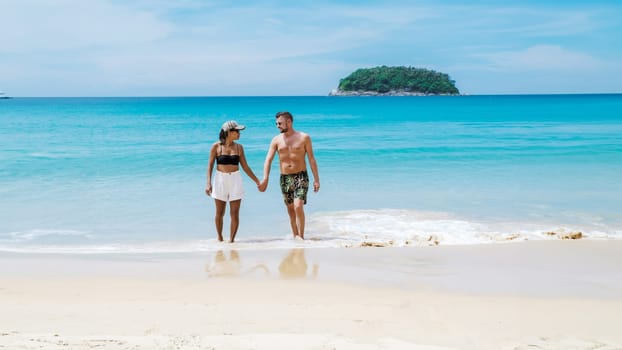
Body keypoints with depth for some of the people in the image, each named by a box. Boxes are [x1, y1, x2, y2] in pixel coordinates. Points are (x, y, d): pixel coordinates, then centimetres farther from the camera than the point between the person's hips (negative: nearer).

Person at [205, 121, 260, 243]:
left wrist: (257, 181, 10)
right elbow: (210, 165, 0)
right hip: (220, 180, -2)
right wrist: (208, 183, -9)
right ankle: (219, 237, 26)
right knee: (219, 213, 7)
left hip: (235, 180, 2)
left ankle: (231, 240, 8)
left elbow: (245, 167, 11)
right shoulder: (216, 146, -2)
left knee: (235, 213, -2)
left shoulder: (239, 147, 6)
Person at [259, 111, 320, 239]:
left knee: (298, 207, -18)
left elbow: (311, 159, 0)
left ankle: (301, 237, -12)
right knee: (291, 210, 8)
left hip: (301, 176, -3)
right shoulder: (276, 140, 5)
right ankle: (295, 237, 18)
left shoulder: (304, 137, -1)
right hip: (285, 178, 3)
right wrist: (265, 179, -15)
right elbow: (268, 159, -2)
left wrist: (316, 179, -5)